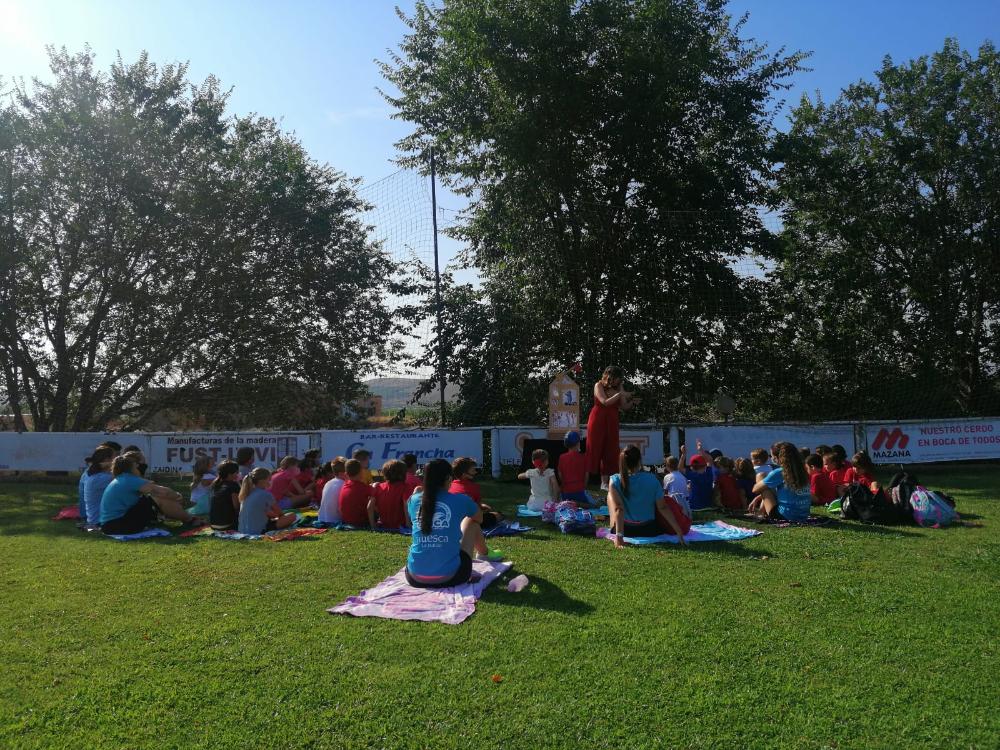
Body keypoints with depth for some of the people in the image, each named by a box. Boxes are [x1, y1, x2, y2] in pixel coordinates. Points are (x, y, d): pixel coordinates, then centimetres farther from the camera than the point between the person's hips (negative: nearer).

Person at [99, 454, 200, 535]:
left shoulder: (119, 480, 15)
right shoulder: (131, 480, -15)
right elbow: (163, 491, -17)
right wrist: (178, 496, 3)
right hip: (118, 525, -10)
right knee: (158, 499, -13)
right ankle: (191, 520, 0)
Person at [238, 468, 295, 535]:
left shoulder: (247, 493, 9)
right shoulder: (265, 494, -13)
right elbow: (279, 513, 2)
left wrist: (275, 515, 24)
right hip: (257, 531, -9)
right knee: (292, 516, -9)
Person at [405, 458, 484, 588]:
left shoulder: (414, 500, 3)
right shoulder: (460, 500, -3)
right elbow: (480, 518, 19)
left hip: (415, 579, 3)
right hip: (450, 577, -3)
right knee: (471, 522, 21)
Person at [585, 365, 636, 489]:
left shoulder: (618, 387, 4)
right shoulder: (599, 385, -8)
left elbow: (624, 407, 3)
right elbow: (605, 402, -21)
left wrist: (632, 401, -14)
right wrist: (620, 394, -22)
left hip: (612, 422, 5)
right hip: (598, 421, -5)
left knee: (610, 451, 3)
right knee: (593, 449, -4)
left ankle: (604, 482, 8)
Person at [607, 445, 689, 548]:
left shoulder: (615, 480, -15)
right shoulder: (651, 479, -14)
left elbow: (618, 509, -24)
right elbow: (663, 508, -13)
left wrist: (619, 536, -29)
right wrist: (679, 532, -9)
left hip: (626, 529, 0)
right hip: (649, 530, 1)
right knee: (668, 501, 25)